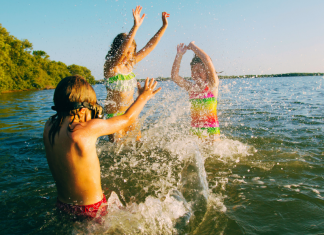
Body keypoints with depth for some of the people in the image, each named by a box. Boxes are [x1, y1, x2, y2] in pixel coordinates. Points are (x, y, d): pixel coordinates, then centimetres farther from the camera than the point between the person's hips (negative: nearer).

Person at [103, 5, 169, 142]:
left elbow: (150, 46, 3)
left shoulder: (130, 63, 2)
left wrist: (164, 26, -1)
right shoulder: (110, 66, -16)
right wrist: (135, 27, -46)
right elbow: (121, 51, -36)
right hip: (114, 114, -6)